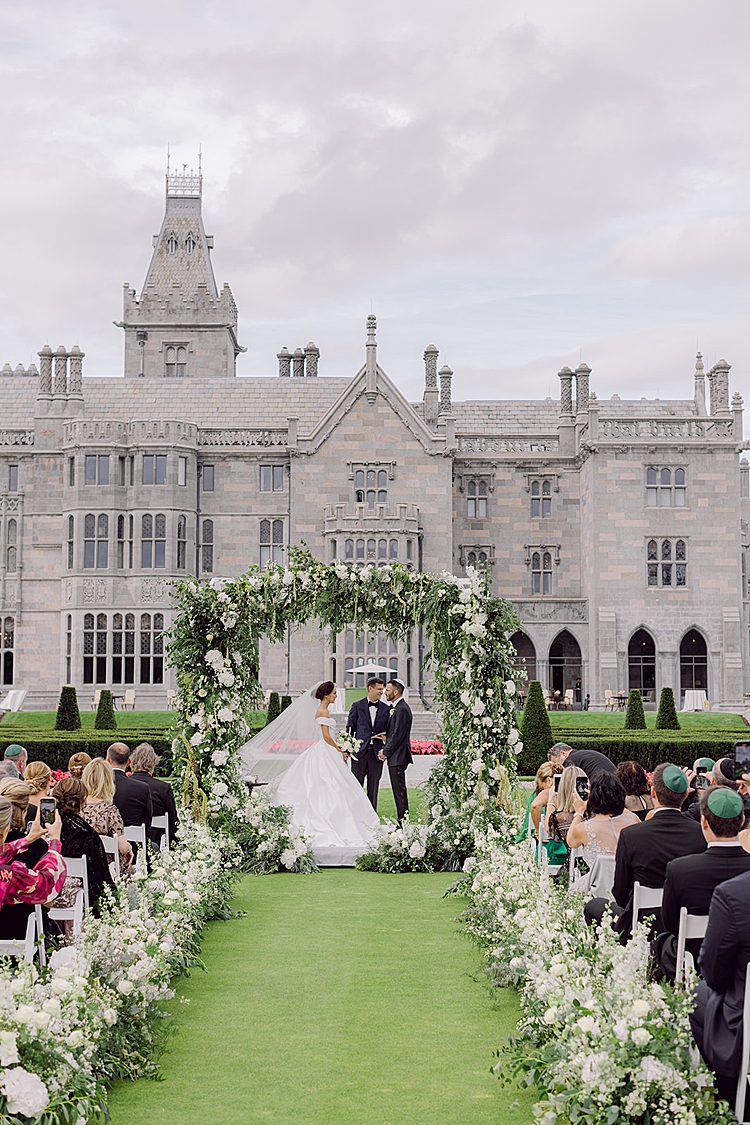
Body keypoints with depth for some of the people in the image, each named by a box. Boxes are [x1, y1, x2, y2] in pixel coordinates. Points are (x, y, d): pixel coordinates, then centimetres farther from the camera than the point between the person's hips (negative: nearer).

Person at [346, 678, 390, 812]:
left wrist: (386, 737, -8)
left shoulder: (386, 708, 9)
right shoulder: (357, 705, 4)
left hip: (376, 752, 2)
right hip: (359, 750, -2)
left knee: (373, 788, 6)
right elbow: (350, 728, 5)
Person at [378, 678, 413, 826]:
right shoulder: (395, 707, 16)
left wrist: (386, 752, -12)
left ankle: (403, 823, -6)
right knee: (398, 791, 11)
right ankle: (402, 824, 15)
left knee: (400, 791, -8)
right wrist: (385, 749, 8)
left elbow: (398, 735, -19)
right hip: (395, 757, 10)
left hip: (398, 758, -10)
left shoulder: (402, 709, -16)